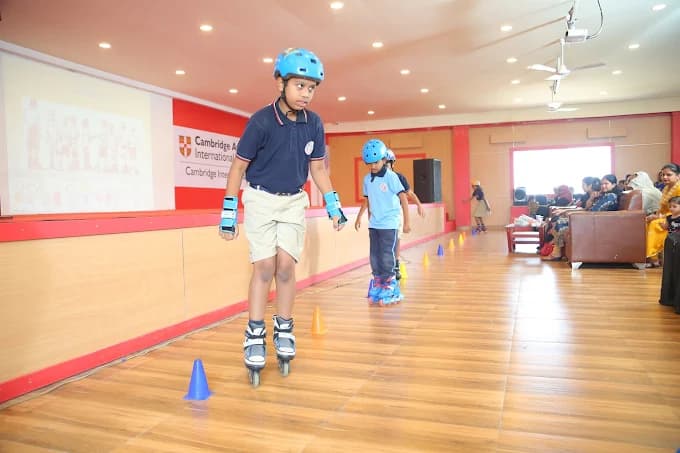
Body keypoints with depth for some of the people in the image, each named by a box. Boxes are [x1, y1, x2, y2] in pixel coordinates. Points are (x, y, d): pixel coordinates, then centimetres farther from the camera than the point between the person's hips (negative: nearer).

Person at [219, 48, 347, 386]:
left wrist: (334, 206, 3)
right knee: (265, 266, -9)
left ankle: (284, 331, 11)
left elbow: (317, 168, 6)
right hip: (261, 198, -3)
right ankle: (254, 336, 3)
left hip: (294, 201, 3)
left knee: (286, 265, -4)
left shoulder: (313, 123, -6)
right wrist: (229, 212, -10)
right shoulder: (261, 121, -18)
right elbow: (238, 167, -10)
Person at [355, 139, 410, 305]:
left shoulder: (391, 177, -9)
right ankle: (377, 288, 20)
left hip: (389, 224, -6)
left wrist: (407, 221, -8)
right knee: (375, 257, 9)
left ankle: (391, 290, 4)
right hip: (374, 224, 6)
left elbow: (403, 198, -8)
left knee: (387, 257, -6)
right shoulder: (367, 179, 7)